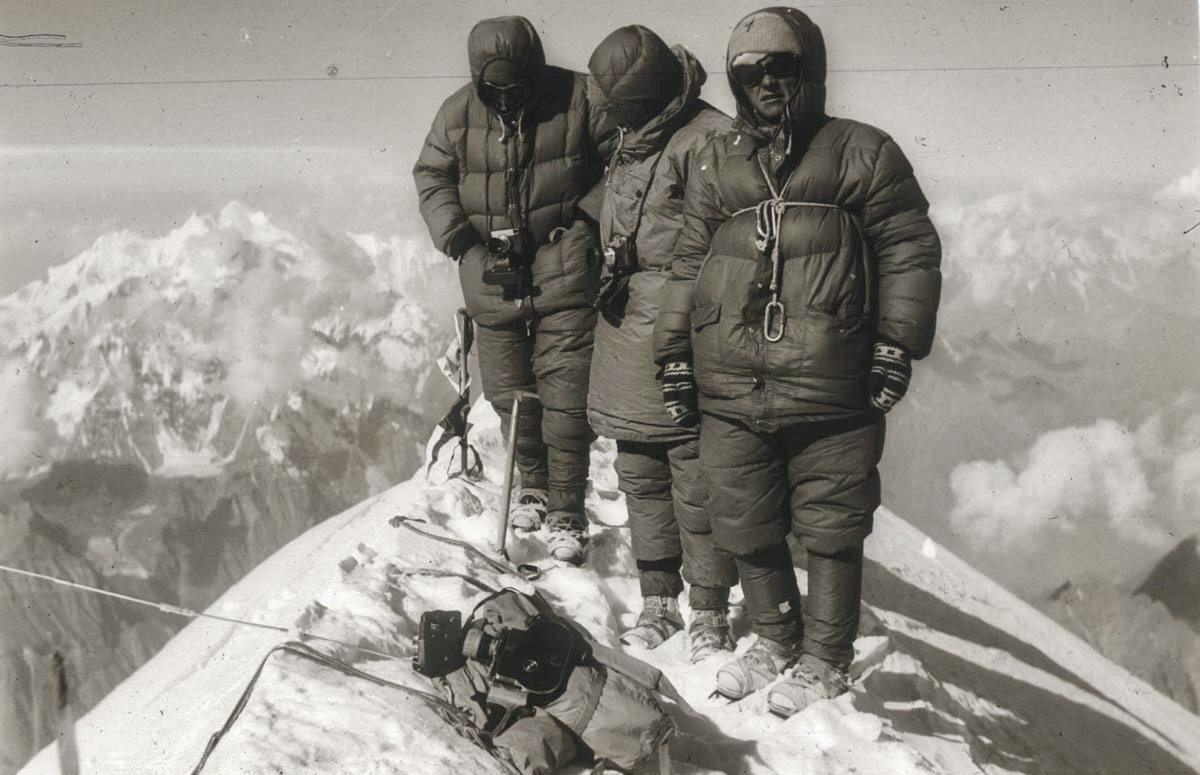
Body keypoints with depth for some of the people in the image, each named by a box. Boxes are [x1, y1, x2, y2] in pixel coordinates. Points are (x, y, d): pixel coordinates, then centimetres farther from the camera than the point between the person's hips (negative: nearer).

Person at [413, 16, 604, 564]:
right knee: (507, 388, 10)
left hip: (563, 266, -3)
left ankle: (566, 511, 5)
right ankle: (532, 482, 33)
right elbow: (431, 175, 8)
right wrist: (458, 237, -6)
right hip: (493, 273, 3)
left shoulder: (577, 98, -4)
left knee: (565, 392, -6)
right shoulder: (458, 113, 2)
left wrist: (594, 220, -8)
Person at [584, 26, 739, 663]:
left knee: (695, 478, -1)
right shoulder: (631, 137, 14)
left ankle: (709, 614, 12)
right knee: (640, 475, 14)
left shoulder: (709, 141, -14)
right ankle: (658, 603, 26)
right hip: (625, 329, 9)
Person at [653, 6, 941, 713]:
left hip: (831, 389, -4)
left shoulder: (861, 152, 2)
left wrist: (898, 343, -6)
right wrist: (676, 347, 16)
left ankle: (826, 661, 23)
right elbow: (690, 262, 19)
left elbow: (909, 249, 1)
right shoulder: (717, 164, 15)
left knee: (831, 531, 6)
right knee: (746, 528, 13)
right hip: (731, 390, 4)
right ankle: (776, 641, 34)